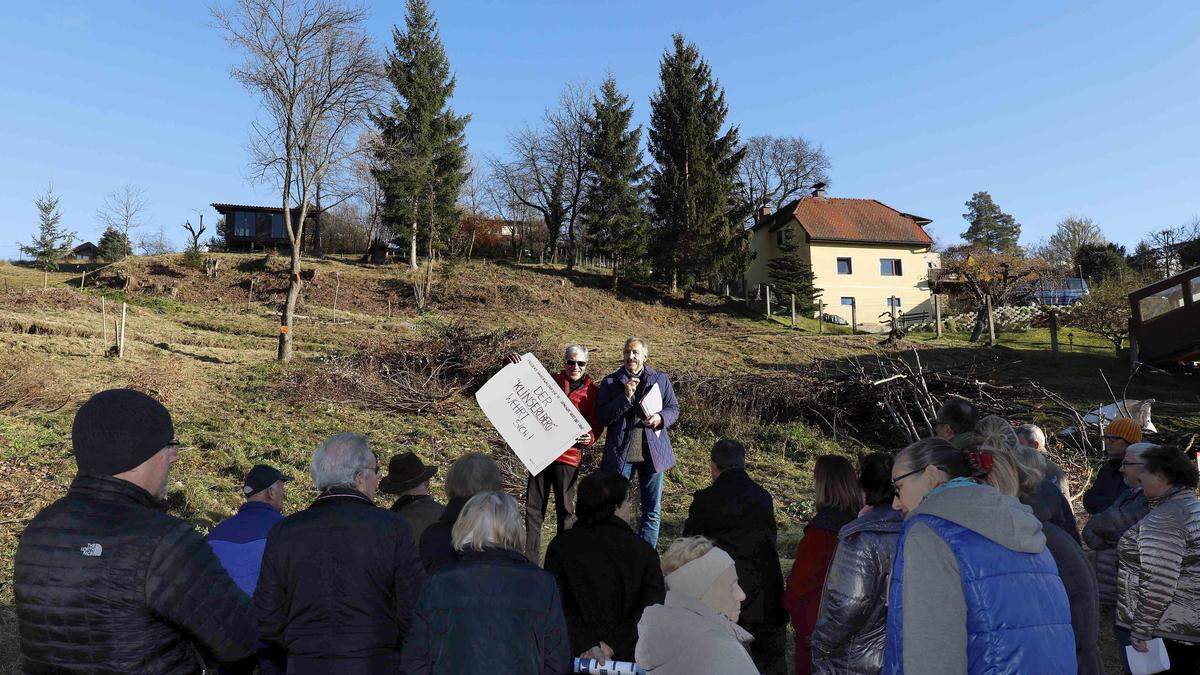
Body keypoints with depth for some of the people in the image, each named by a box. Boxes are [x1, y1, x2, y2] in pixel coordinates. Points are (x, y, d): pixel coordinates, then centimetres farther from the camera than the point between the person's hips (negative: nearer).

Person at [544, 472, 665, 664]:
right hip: (627, 656, -1)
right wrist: (613, 645, -13)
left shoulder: (560, 545, -4)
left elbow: (556, 605, -12)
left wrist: (587, 645, -15)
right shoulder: (644, 551, -6)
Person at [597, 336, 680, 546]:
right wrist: (625, 397, -17)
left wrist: (661, 417, -11)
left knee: (652, 511, 9)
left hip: (652, 452, 2)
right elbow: (601, 417, -6)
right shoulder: (610, 382, 3)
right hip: (620, 454, -1)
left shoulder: (661, 379, 8)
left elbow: (674, 408, 10)